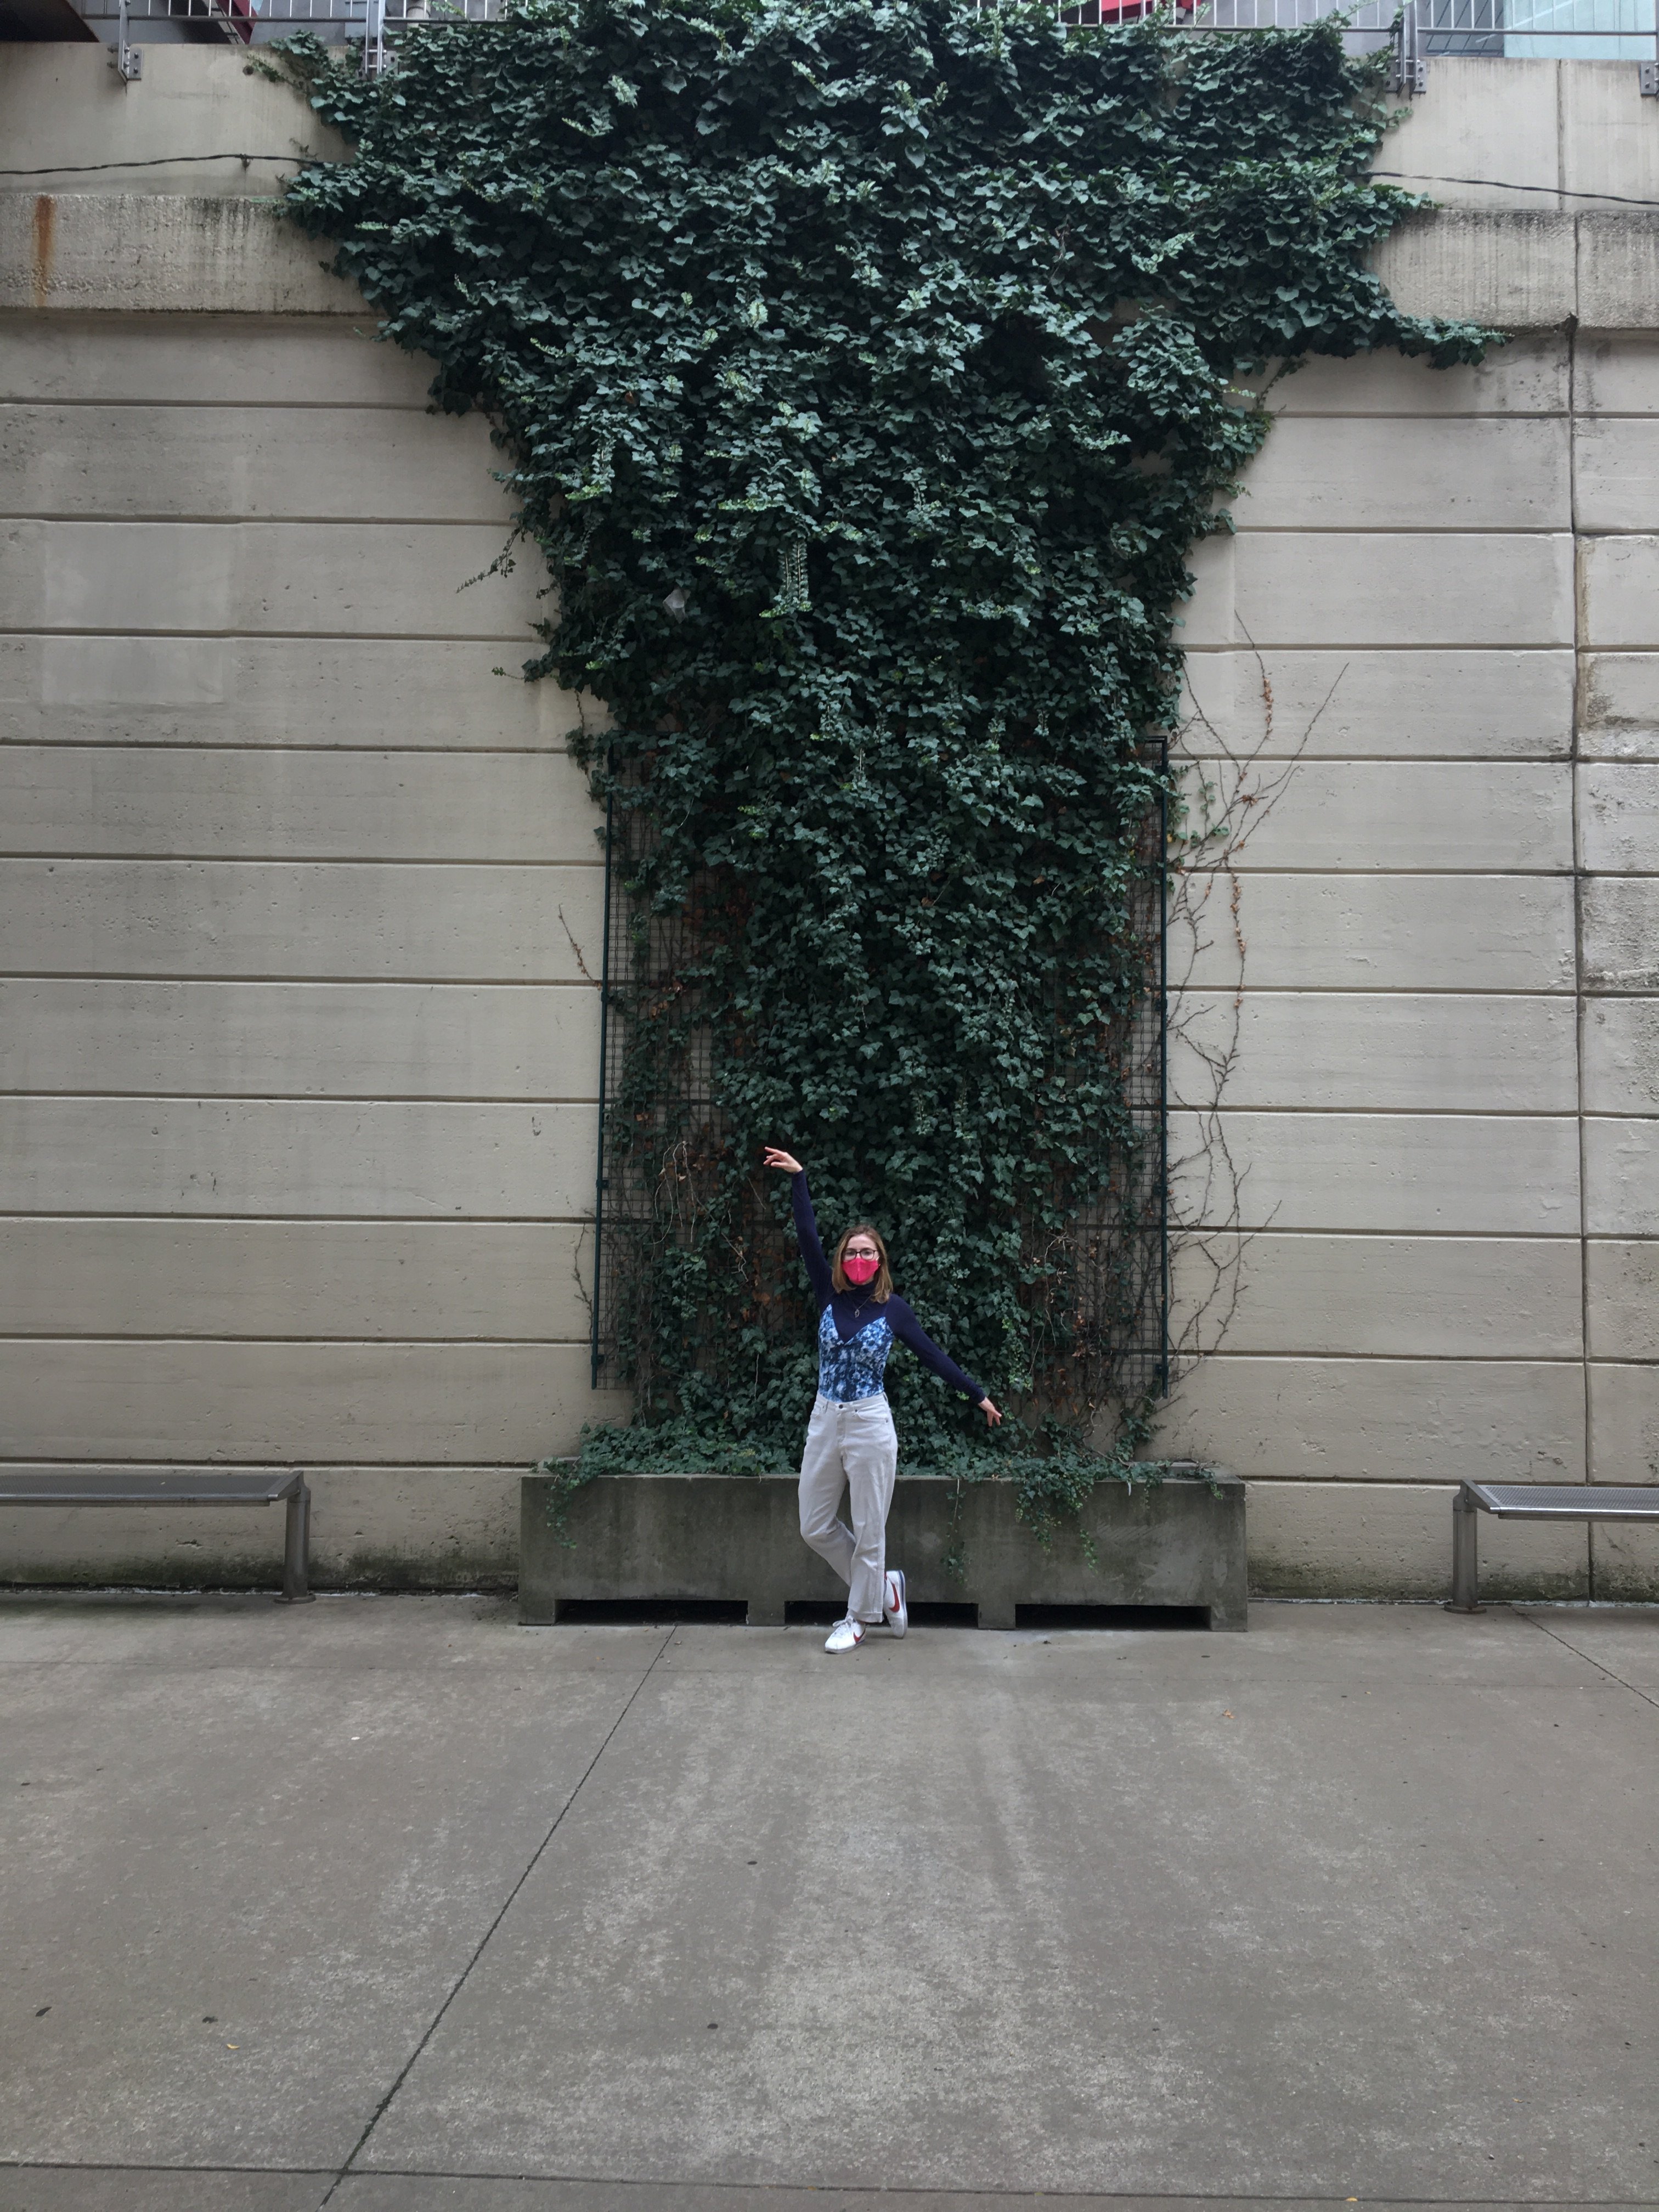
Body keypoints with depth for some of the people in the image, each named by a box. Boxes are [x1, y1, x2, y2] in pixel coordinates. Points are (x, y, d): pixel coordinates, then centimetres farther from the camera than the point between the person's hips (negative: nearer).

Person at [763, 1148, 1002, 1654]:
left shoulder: (892, 1308, -4)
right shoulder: (829, 1295, 1)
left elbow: (933, 1355, 2)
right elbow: (807, 1238, -5)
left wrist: (978, 1395, 4)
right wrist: (798, 1179, -11)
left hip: (870, 1426, -3)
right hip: (824, 1422, 4)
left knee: (868, 1531, 5)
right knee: (816, 1527, 9)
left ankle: (859, 1618, 23)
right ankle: (882, 1586, 29)